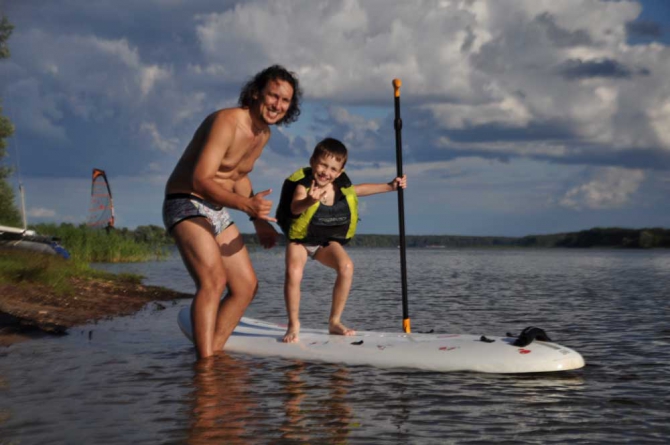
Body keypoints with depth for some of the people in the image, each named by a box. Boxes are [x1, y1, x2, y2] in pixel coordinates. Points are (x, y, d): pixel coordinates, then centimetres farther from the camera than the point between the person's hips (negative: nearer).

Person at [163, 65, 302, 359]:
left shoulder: (264, 134, 8)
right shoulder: (226, 122, -21)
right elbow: (201, 180, -30)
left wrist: (258, 220, 16)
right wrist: (247, 205, -42)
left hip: (218, 212, 10)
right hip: (187, 205, -10)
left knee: (246, 286, 8)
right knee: (214, 279, -28)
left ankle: (213, 351, 13)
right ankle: (204, 362, -28)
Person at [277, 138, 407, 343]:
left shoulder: (342, 188, -10)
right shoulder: (303, 186, -27)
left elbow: (358, 189, 15)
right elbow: (295, 208, -49)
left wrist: (389, 186, 15)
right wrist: (310, 201, -72)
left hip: (327, 241, 4)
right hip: (300, 239, -4)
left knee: (346, 267, -21)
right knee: (293, 273, -29)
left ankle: (335, 321, -5)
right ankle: (293, 325, -9)